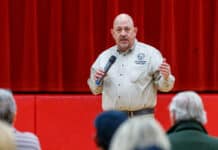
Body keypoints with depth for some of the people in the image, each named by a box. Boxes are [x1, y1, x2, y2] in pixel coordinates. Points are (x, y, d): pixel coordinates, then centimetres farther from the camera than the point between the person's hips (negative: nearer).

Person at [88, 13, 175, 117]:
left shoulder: (150, 53, 2)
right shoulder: (105, 56, 13)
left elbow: (164, 86, -1)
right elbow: (96, 90, 19)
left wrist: (166, 77, -23)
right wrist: (96, 80, -3)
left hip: (141, 118, -4)